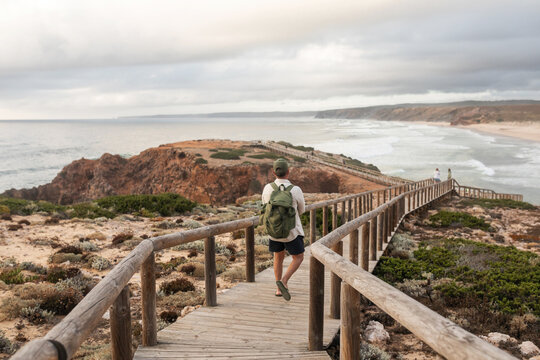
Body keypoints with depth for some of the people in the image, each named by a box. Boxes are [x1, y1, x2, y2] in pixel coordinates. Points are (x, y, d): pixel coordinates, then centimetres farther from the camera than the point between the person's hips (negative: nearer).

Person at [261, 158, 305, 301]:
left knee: (278, 257, 23)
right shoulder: (296, 190, -21)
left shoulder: (267, 188, -13)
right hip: (292, 232, -3)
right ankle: (283, 281, -7)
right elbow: (301, 210, -2)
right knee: (298, 258, 14)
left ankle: (279, 289, 23)